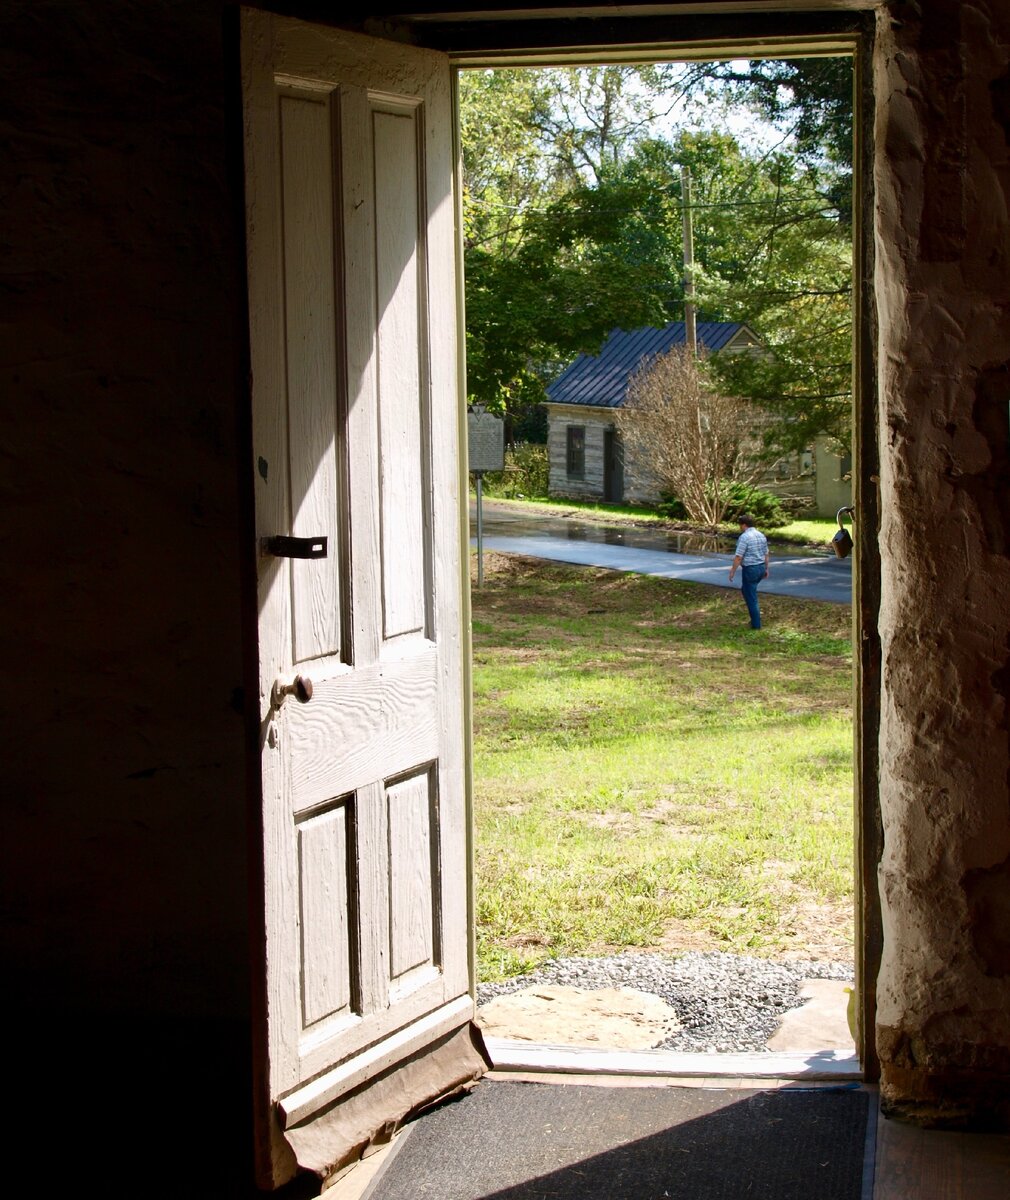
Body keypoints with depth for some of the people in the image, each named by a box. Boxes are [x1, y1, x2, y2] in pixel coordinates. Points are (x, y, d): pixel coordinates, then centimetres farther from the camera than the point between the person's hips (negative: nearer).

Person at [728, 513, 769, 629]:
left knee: (751, 597, 3)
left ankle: (756, 624, 8)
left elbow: (738, 557, -19)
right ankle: (754, 617, 24)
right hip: (761, 568, 8)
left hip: (750, 569, -8)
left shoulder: (744, 537, -17)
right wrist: (766, 569, 23)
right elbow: (766, 554, 14)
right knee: (745, 589, 26)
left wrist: (732, 572, -11)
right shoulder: (761, 535, 7)